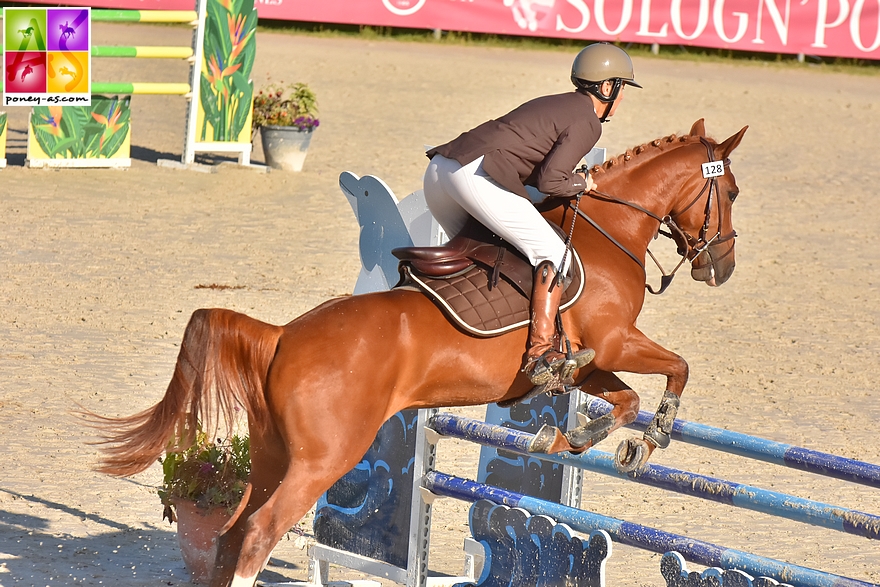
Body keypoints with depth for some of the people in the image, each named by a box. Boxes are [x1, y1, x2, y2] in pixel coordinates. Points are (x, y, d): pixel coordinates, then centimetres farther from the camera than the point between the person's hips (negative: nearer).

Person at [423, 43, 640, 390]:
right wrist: (582, 184, 9)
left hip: (438, 170, 10)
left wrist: (571, 180, 23)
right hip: (475, 175, -10)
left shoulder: (555, 104, 28)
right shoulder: (587, 122, 1)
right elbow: (550, 181, -9)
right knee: (553, 255, -10)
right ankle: (541, 354, -22)